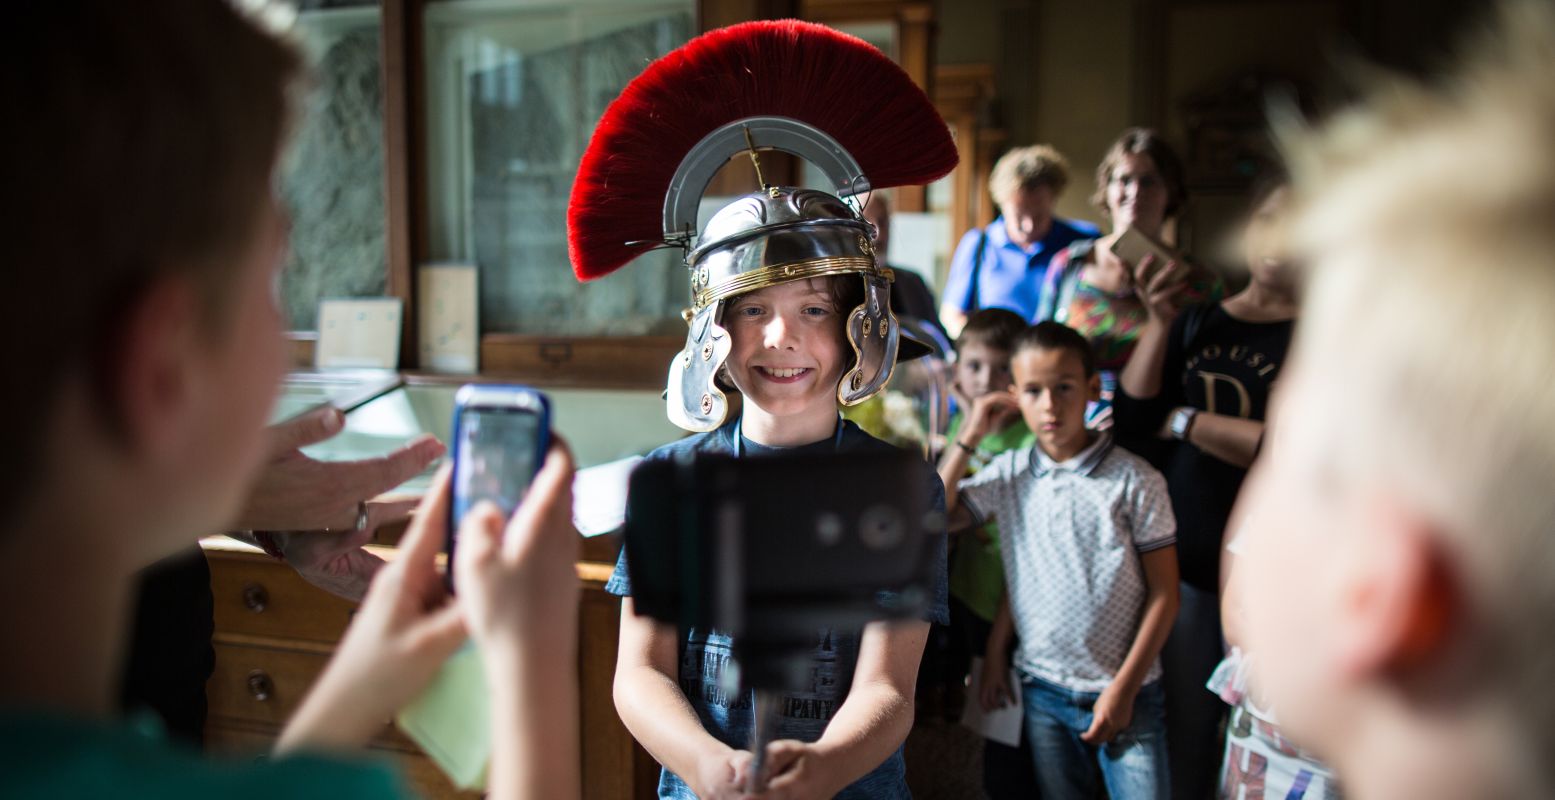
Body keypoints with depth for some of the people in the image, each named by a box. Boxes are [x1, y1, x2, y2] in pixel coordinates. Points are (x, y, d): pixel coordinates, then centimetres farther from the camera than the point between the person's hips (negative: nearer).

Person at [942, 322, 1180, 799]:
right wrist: (971, 436, -2)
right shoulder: (1009, 473, 2)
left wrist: (1124, 686, -9)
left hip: (1124, 694, -3)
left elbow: (1163, 594, -6)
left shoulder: (1135, 481, -9)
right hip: (1043, 691, 3)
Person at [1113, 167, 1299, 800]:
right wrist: (1158, 322, -9)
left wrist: (1185, 421, -10)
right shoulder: (1197, 322, 7)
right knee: (1181, 744, 17)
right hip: (1184, 563, 4)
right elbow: (1132, 421, -1)